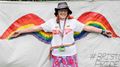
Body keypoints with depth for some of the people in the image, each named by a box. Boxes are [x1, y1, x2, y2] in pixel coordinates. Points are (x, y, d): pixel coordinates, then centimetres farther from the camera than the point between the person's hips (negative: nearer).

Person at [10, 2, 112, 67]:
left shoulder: (73, 22, 0)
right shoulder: (52, 22, 1)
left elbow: (87, 27, 2)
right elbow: (37, 28, 3)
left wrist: (103, 31, 2)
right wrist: (21, 31, 4)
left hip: (70, 54, 0)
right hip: (57, 54, 1)